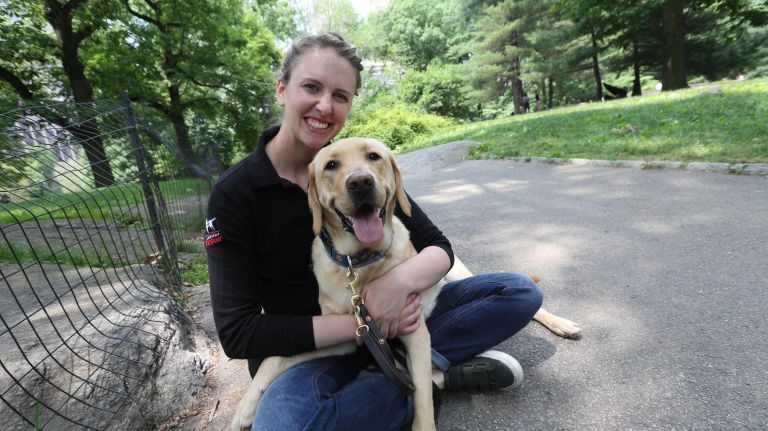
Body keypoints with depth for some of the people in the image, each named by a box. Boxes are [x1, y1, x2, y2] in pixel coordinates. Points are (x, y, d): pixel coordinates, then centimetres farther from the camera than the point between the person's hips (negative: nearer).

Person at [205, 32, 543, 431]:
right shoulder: (233, 193, -14)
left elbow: (438, 248, -6)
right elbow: (237, 333, -16)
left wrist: (402, 279, -30)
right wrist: (357, 323, -25)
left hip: (389, 316, 3)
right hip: (306, 346, -2)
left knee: (520, 292, -4)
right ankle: (434, 371, -15)